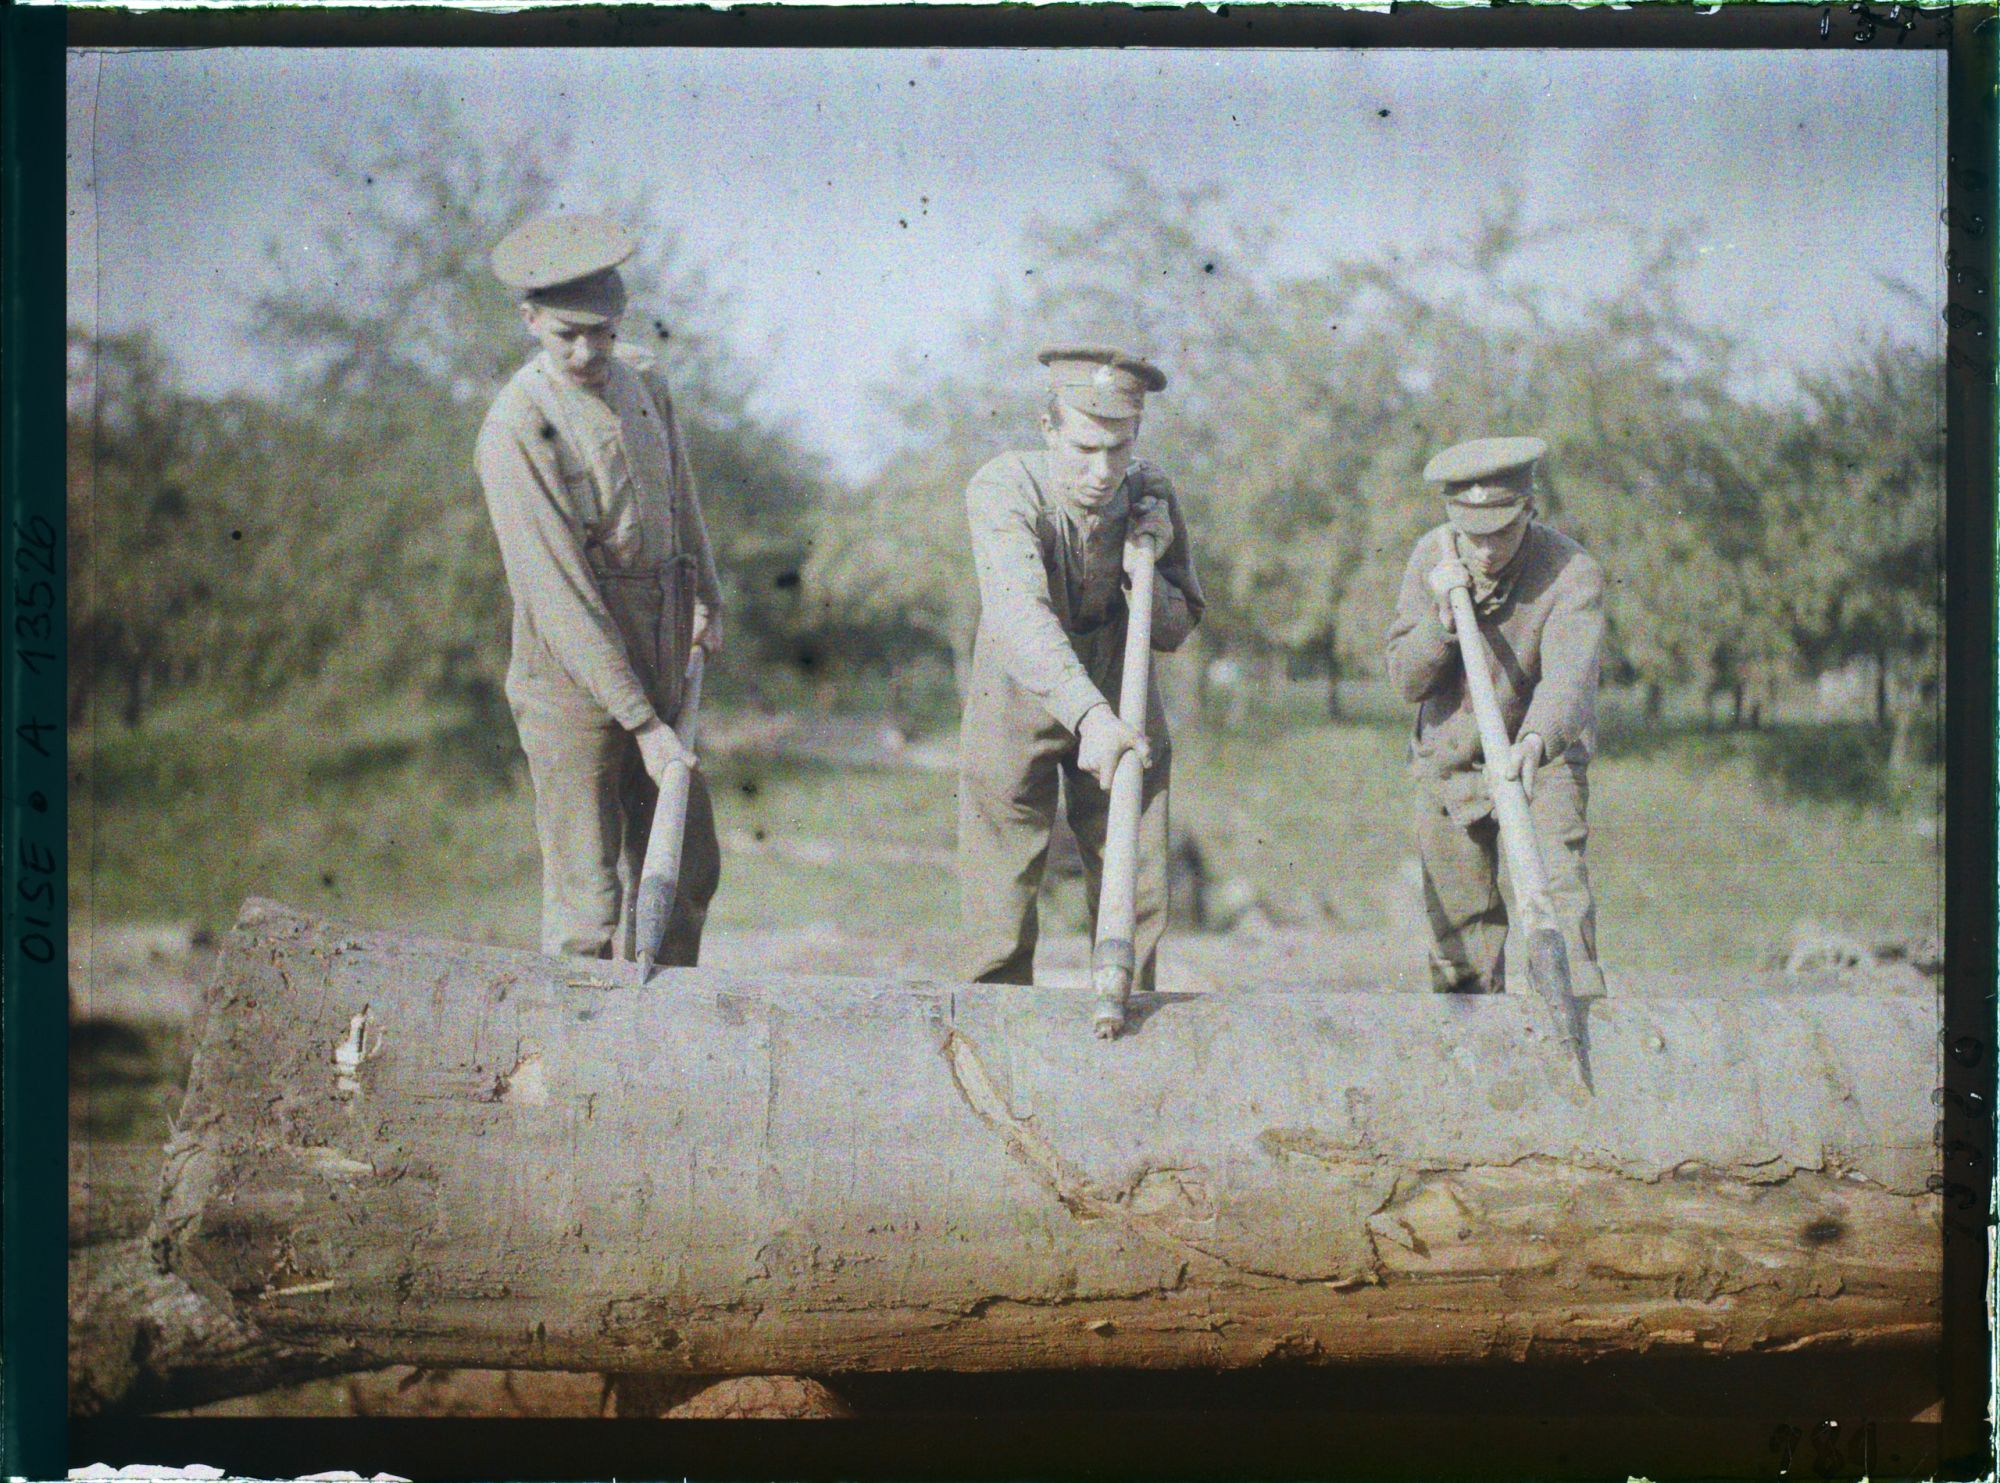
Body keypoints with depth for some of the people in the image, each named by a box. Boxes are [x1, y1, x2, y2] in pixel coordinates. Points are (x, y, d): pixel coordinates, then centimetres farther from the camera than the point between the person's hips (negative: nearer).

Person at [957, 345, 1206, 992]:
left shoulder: (1150, 494, -13)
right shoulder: (1001, 489, -27)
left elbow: (1175, 630, -1)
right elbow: (1019, 613, -43)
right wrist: (1089, 716, -57)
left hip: (1120, 701, 3)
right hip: (1018, 700, -3)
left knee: (1138, 898, 0)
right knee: (1000, 909, -3)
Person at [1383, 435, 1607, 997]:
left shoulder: (1573, 572, -24)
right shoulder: (1431, 556, -11)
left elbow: (1567, 676, -39)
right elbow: (1406, 681, -11)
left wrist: (1534, 742, -59)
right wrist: (1443, 617, -29)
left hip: (1542, 759, -3)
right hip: (1448, 758, 3)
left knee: (1557, 886, -21)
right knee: (1458, 919, 7)